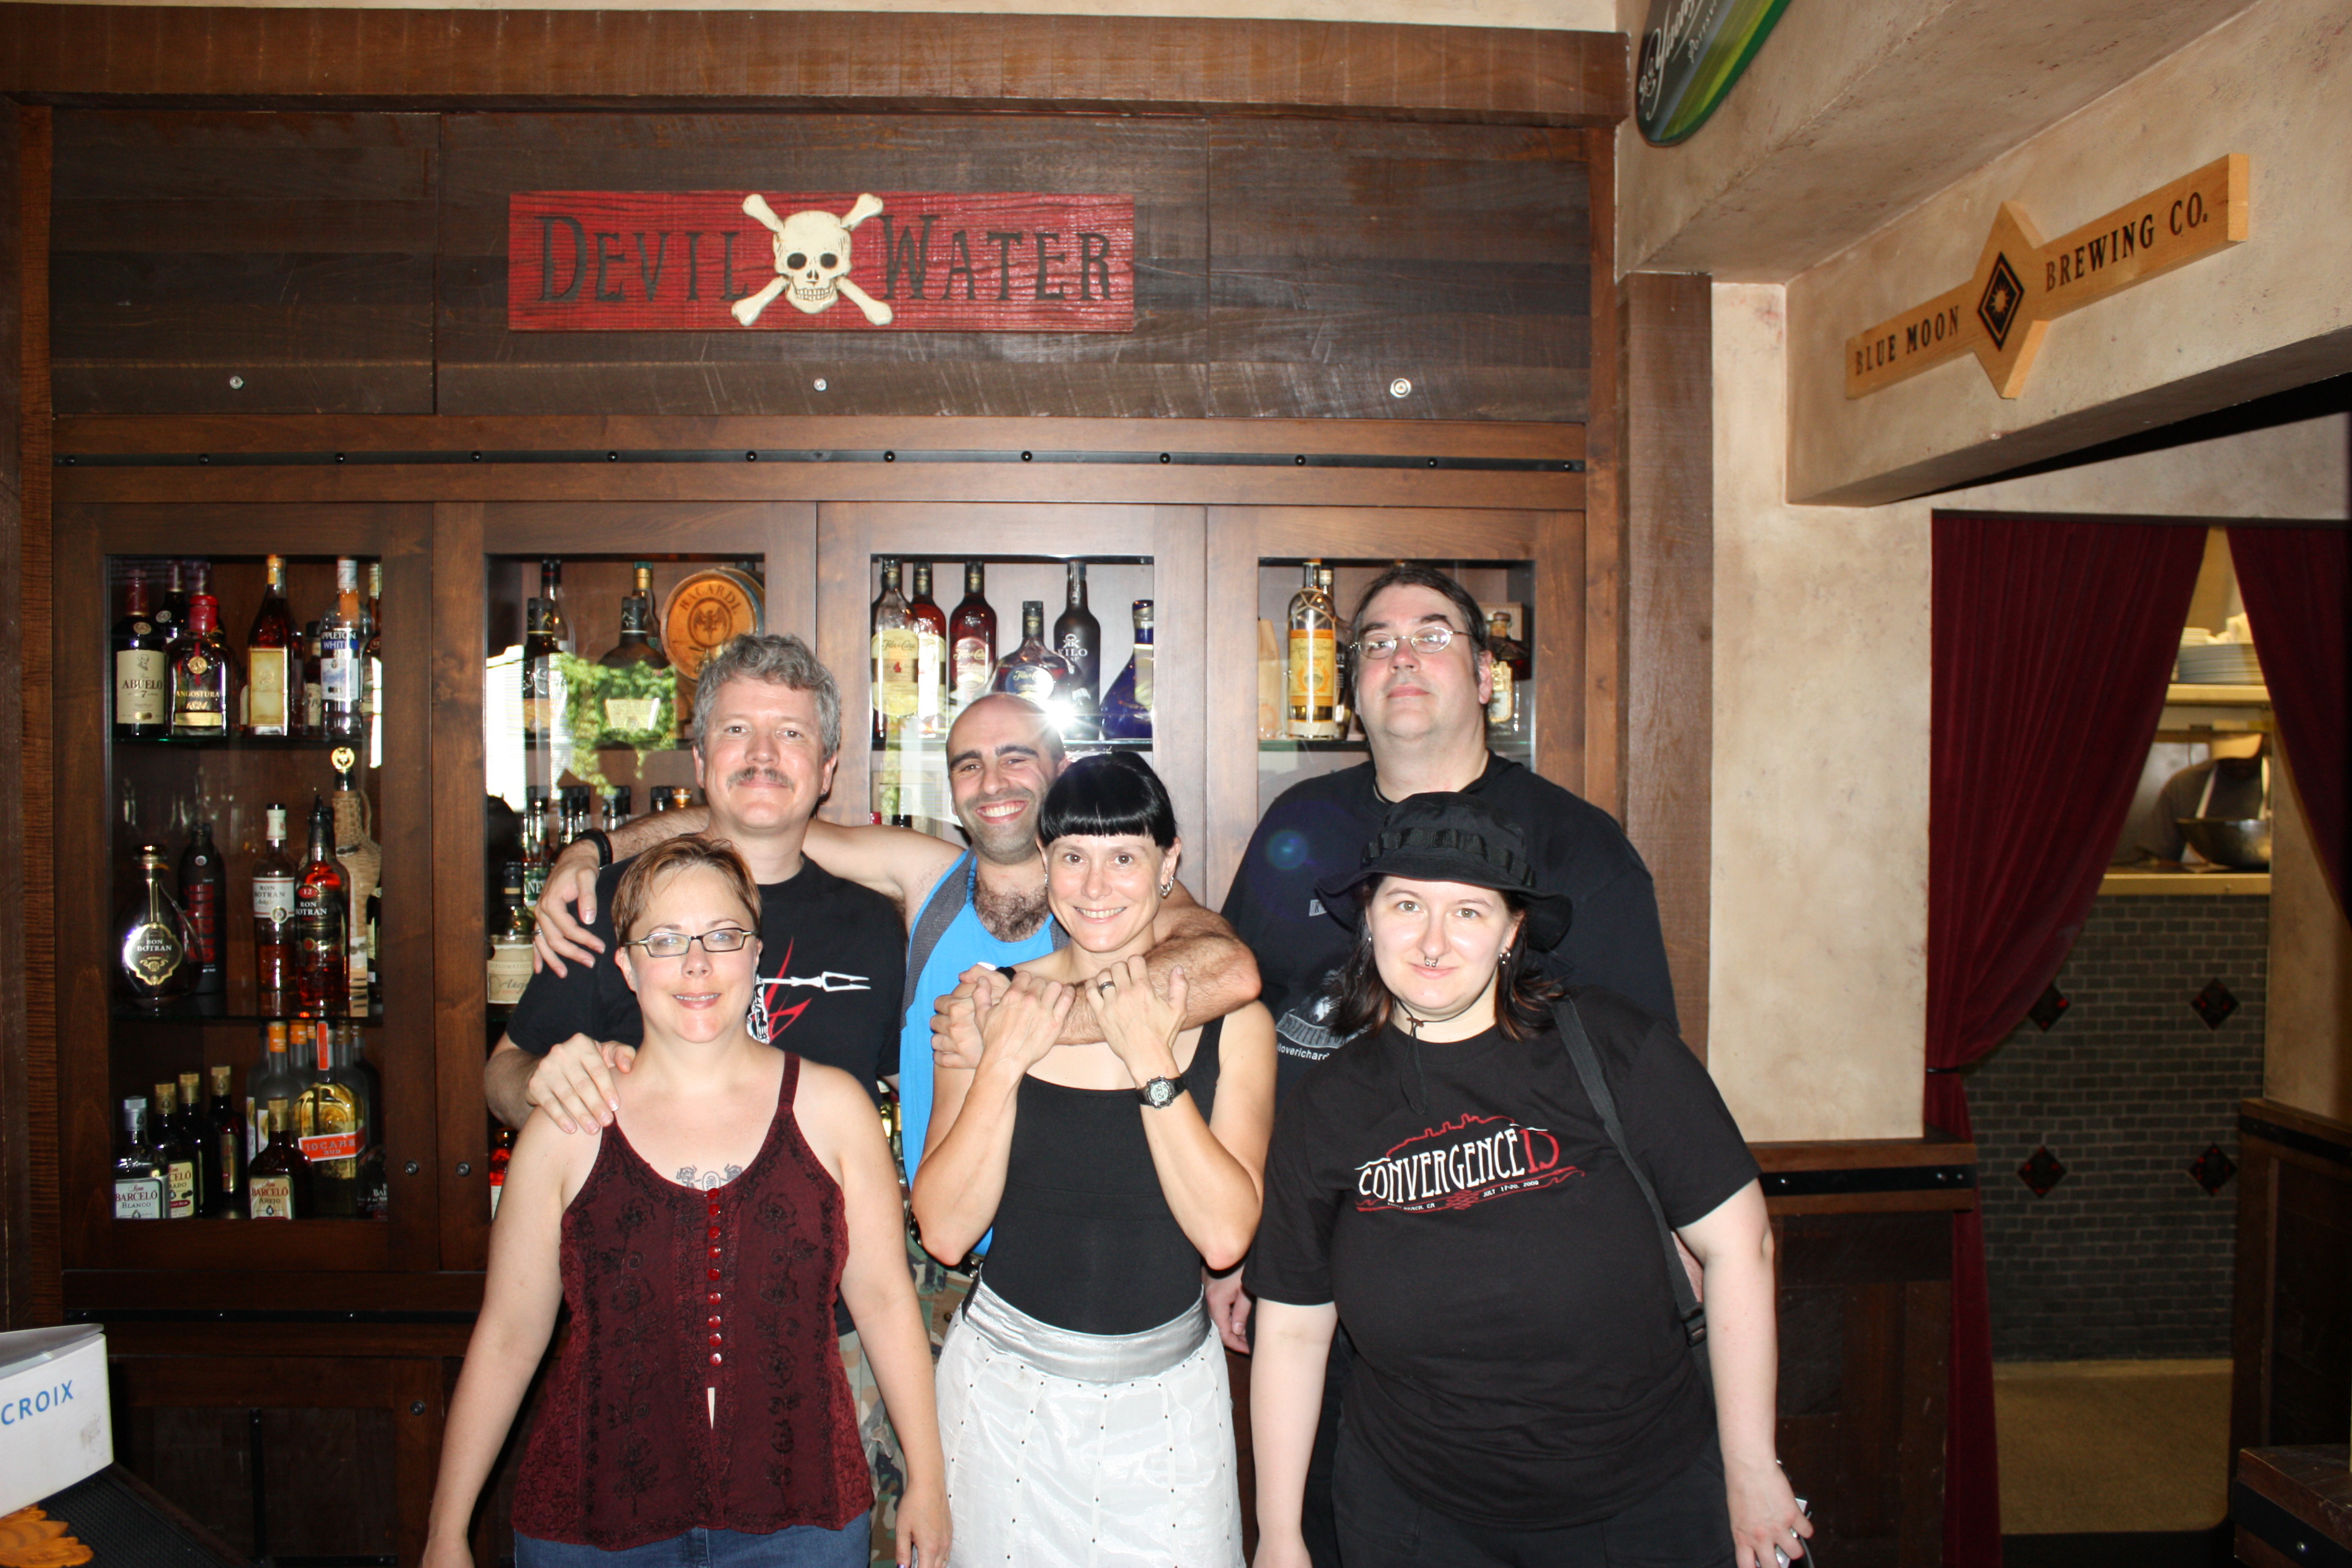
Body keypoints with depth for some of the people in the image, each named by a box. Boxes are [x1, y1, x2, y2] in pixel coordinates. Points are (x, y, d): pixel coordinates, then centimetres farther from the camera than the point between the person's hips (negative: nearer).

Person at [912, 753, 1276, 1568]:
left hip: (1168, 1389, 0)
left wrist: (1153, 1064, -20)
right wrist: (1003, 1065, -18)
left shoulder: (1232, 1023, -7)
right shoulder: (992, 1008, -5)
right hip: (1006, 1380, 1)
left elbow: (1226, 1235, -16)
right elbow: (945, 1232, -9)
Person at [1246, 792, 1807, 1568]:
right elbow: (1291, 1330, 1)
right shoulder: (1327, 1103, -4)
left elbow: (1737, 1245, -8)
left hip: (1644, 1503, -1)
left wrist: (1752, 1470, -4)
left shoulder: (1614, 1047, -13)